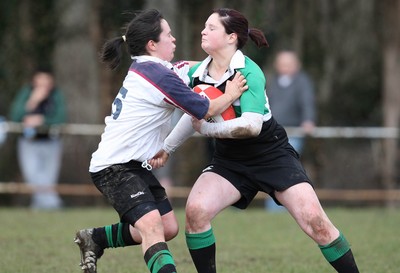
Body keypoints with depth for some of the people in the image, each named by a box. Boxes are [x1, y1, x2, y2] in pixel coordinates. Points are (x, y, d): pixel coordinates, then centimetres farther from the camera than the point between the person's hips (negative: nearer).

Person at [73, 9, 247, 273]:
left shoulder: (146, 68, 10)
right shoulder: (160, 75, -18)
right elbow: (206, 110, -10)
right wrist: (230, 95, 5)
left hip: (135, 165, 10)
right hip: (115, 168, -10)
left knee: (168, 227, 10)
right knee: (152, 227, -25)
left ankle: (94, 238, 23)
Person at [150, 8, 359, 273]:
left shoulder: (249, 72, -22)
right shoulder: (197, 74, -3)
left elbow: (251, 126, -34)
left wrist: (207, 128, -24)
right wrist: (166, 148, 20)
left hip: (273, 156, -5)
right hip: (229, 161, 5)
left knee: (315, 221, -17)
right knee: (195, 211, -21)